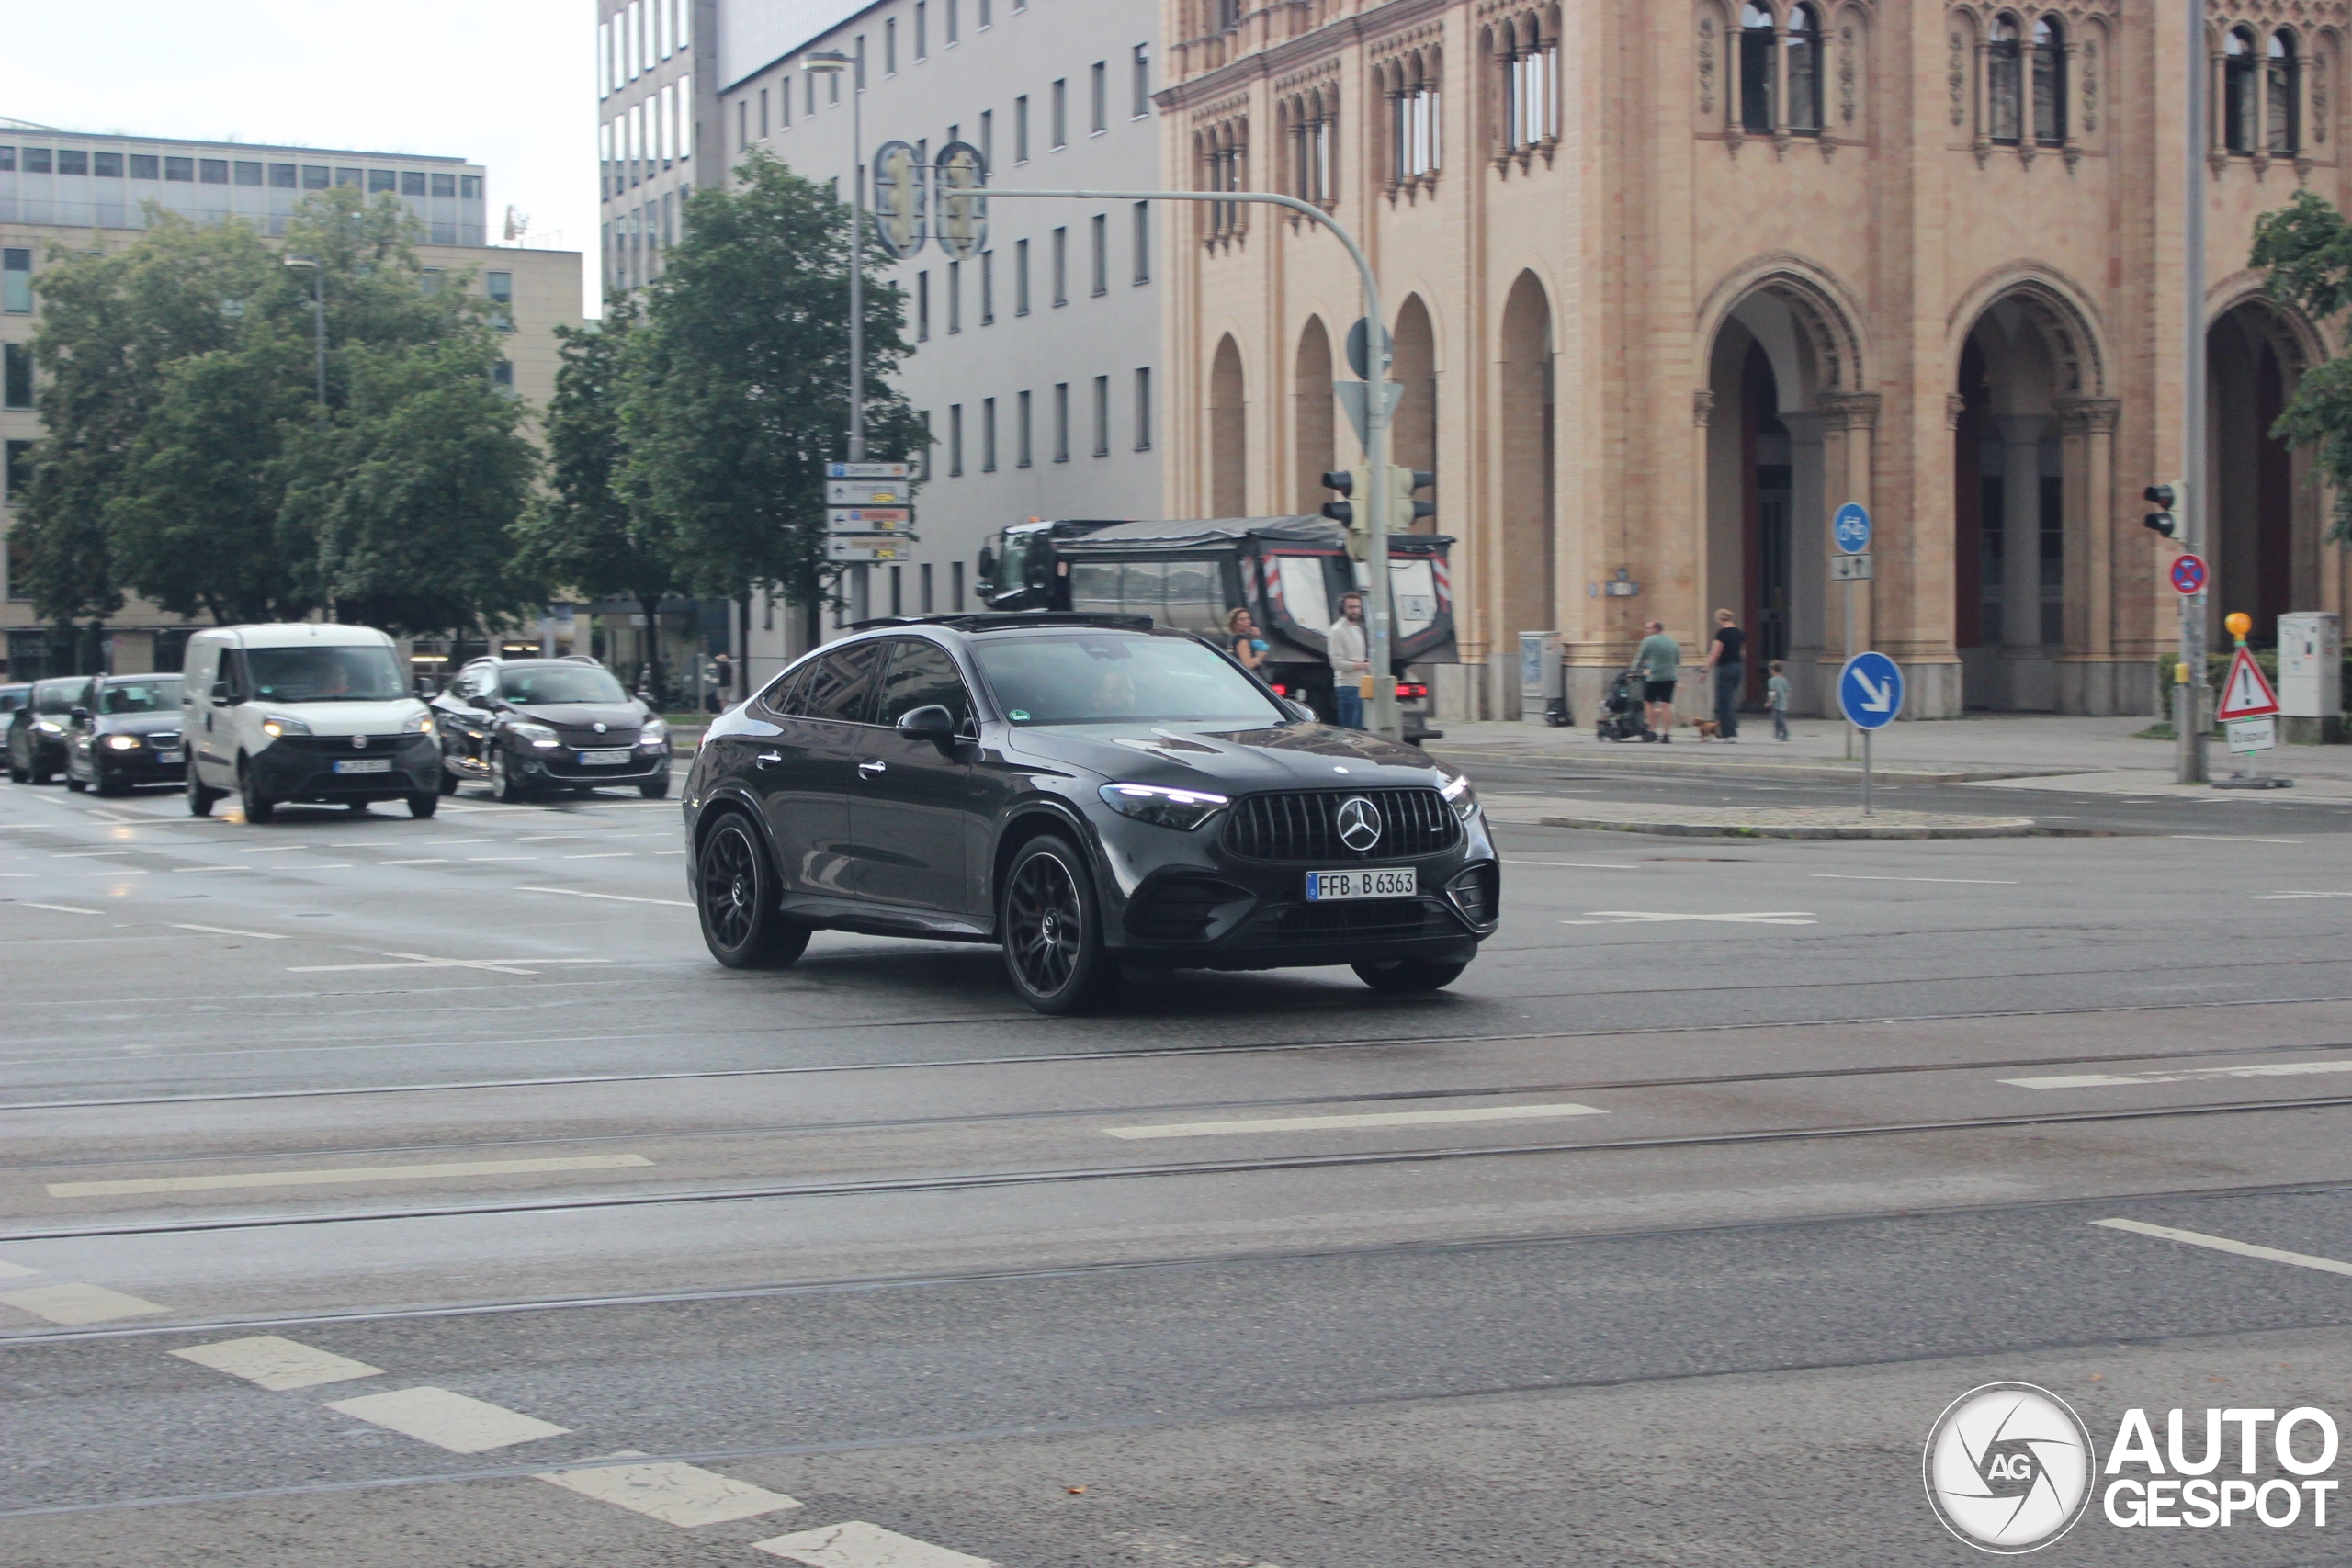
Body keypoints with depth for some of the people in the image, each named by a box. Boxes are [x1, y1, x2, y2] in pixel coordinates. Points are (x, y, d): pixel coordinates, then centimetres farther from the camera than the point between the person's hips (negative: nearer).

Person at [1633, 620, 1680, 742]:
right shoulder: (1673, 642, 12)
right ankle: (1667, 734, -1)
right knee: (1667, 705, 3)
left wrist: (1634, 669, 11)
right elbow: (1678, 661, 17)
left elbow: (1640, 658, 0)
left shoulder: (1649, 641, -4)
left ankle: (1653, 732, -1)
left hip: (1654, 676, -5)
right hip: (1670, 677, 5)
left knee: (1649, 703, 6)